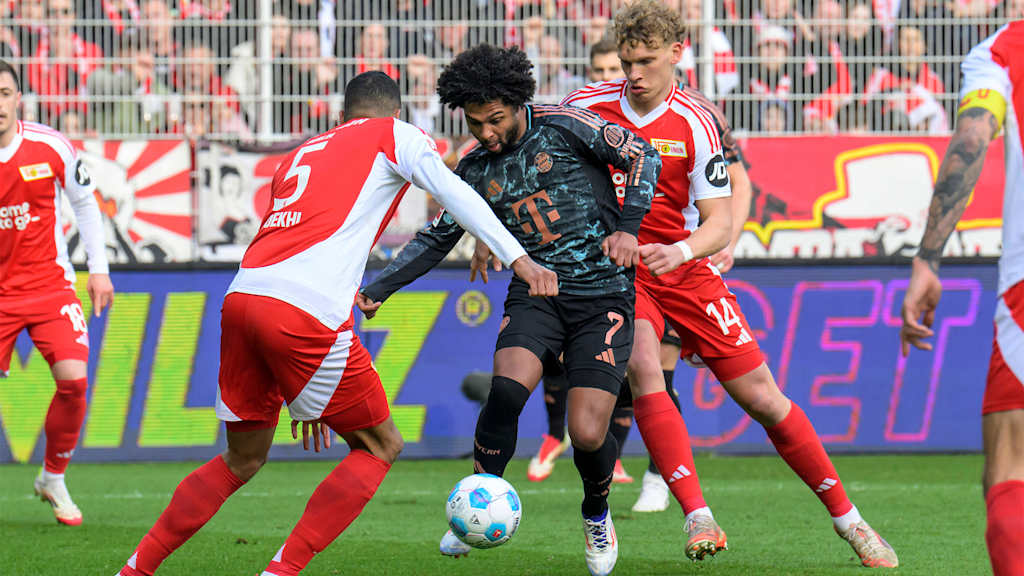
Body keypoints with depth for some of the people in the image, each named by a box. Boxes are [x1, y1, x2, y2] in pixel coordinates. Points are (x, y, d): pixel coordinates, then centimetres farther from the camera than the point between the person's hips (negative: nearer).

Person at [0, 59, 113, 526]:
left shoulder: (51, 147, -7)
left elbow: (85, 203, 9)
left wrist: (98, 269, 8)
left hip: (50, 285, 1)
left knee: (73, 379, -14)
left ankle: (53, 478, 8)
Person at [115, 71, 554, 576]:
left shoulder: (299, 155, 35)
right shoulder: (395, 136, 17)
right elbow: (453, 194, -1)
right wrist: (519, 259, -6)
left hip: (241, 300, 7)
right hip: (306, 312, -7)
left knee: (242, 460, 22)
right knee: (379, 447, 9)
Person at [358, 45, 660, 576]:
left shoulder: (562, 128, -6)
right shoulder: (476, 170, 8)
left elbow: (643, 158, -3)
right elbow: (438, 238, 18)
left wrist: (628, 228, -16)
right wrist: (378, 289, 7)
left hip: (602, 297, -3)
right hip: (535, 293, 3)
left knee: (587, 435, -12)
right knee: (507, 389, -26)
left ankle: (597, 515, 22)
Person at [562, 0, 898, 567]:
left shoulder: (694, 124, -9)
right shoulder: (587, 107, -7)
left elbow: (719, 222, -11)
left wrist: (681, 251, -31)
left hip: (685, 272, 0)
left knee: (762, 397, -1)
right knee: (642, 367, -30)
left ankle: (845, 516, 13)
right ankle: (698, 517, -30)